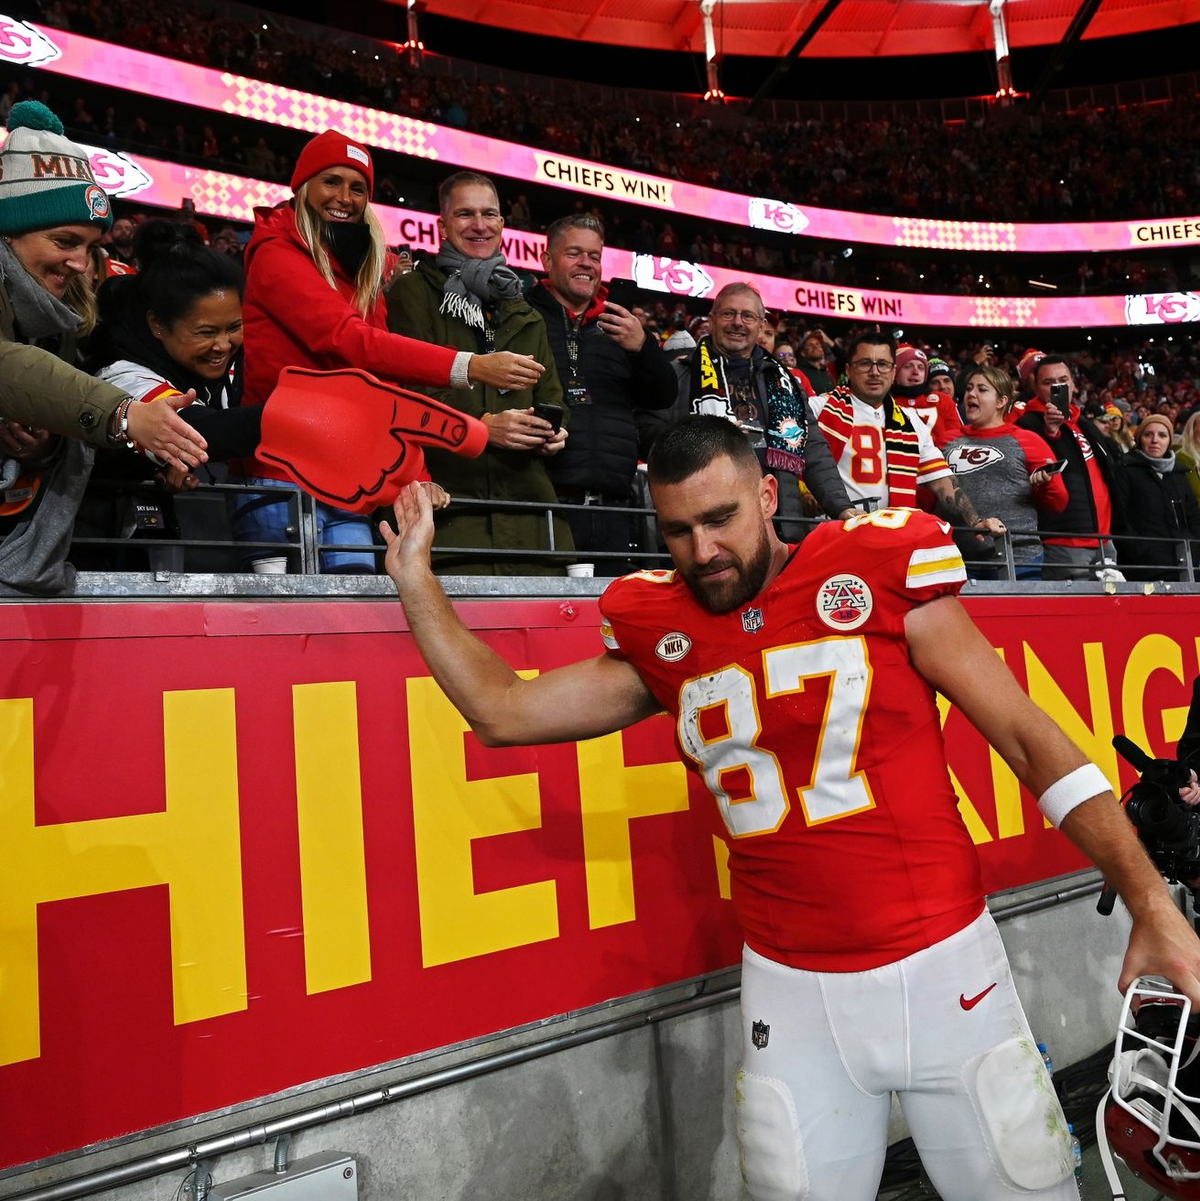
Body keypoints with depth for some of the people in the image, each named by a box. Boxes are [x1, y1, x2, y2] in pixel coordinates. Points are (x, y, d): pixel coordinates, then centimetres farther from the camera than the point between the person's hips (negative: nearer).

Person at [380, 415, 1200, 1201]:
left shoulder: (878, 567, -8)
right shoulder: (659, 635, 1)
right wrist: (416, 577, 9)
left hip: (944, 965, -1)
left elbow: (1028, 737, -4)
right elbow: (503, 713, 7)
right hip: (792, 994, 2)